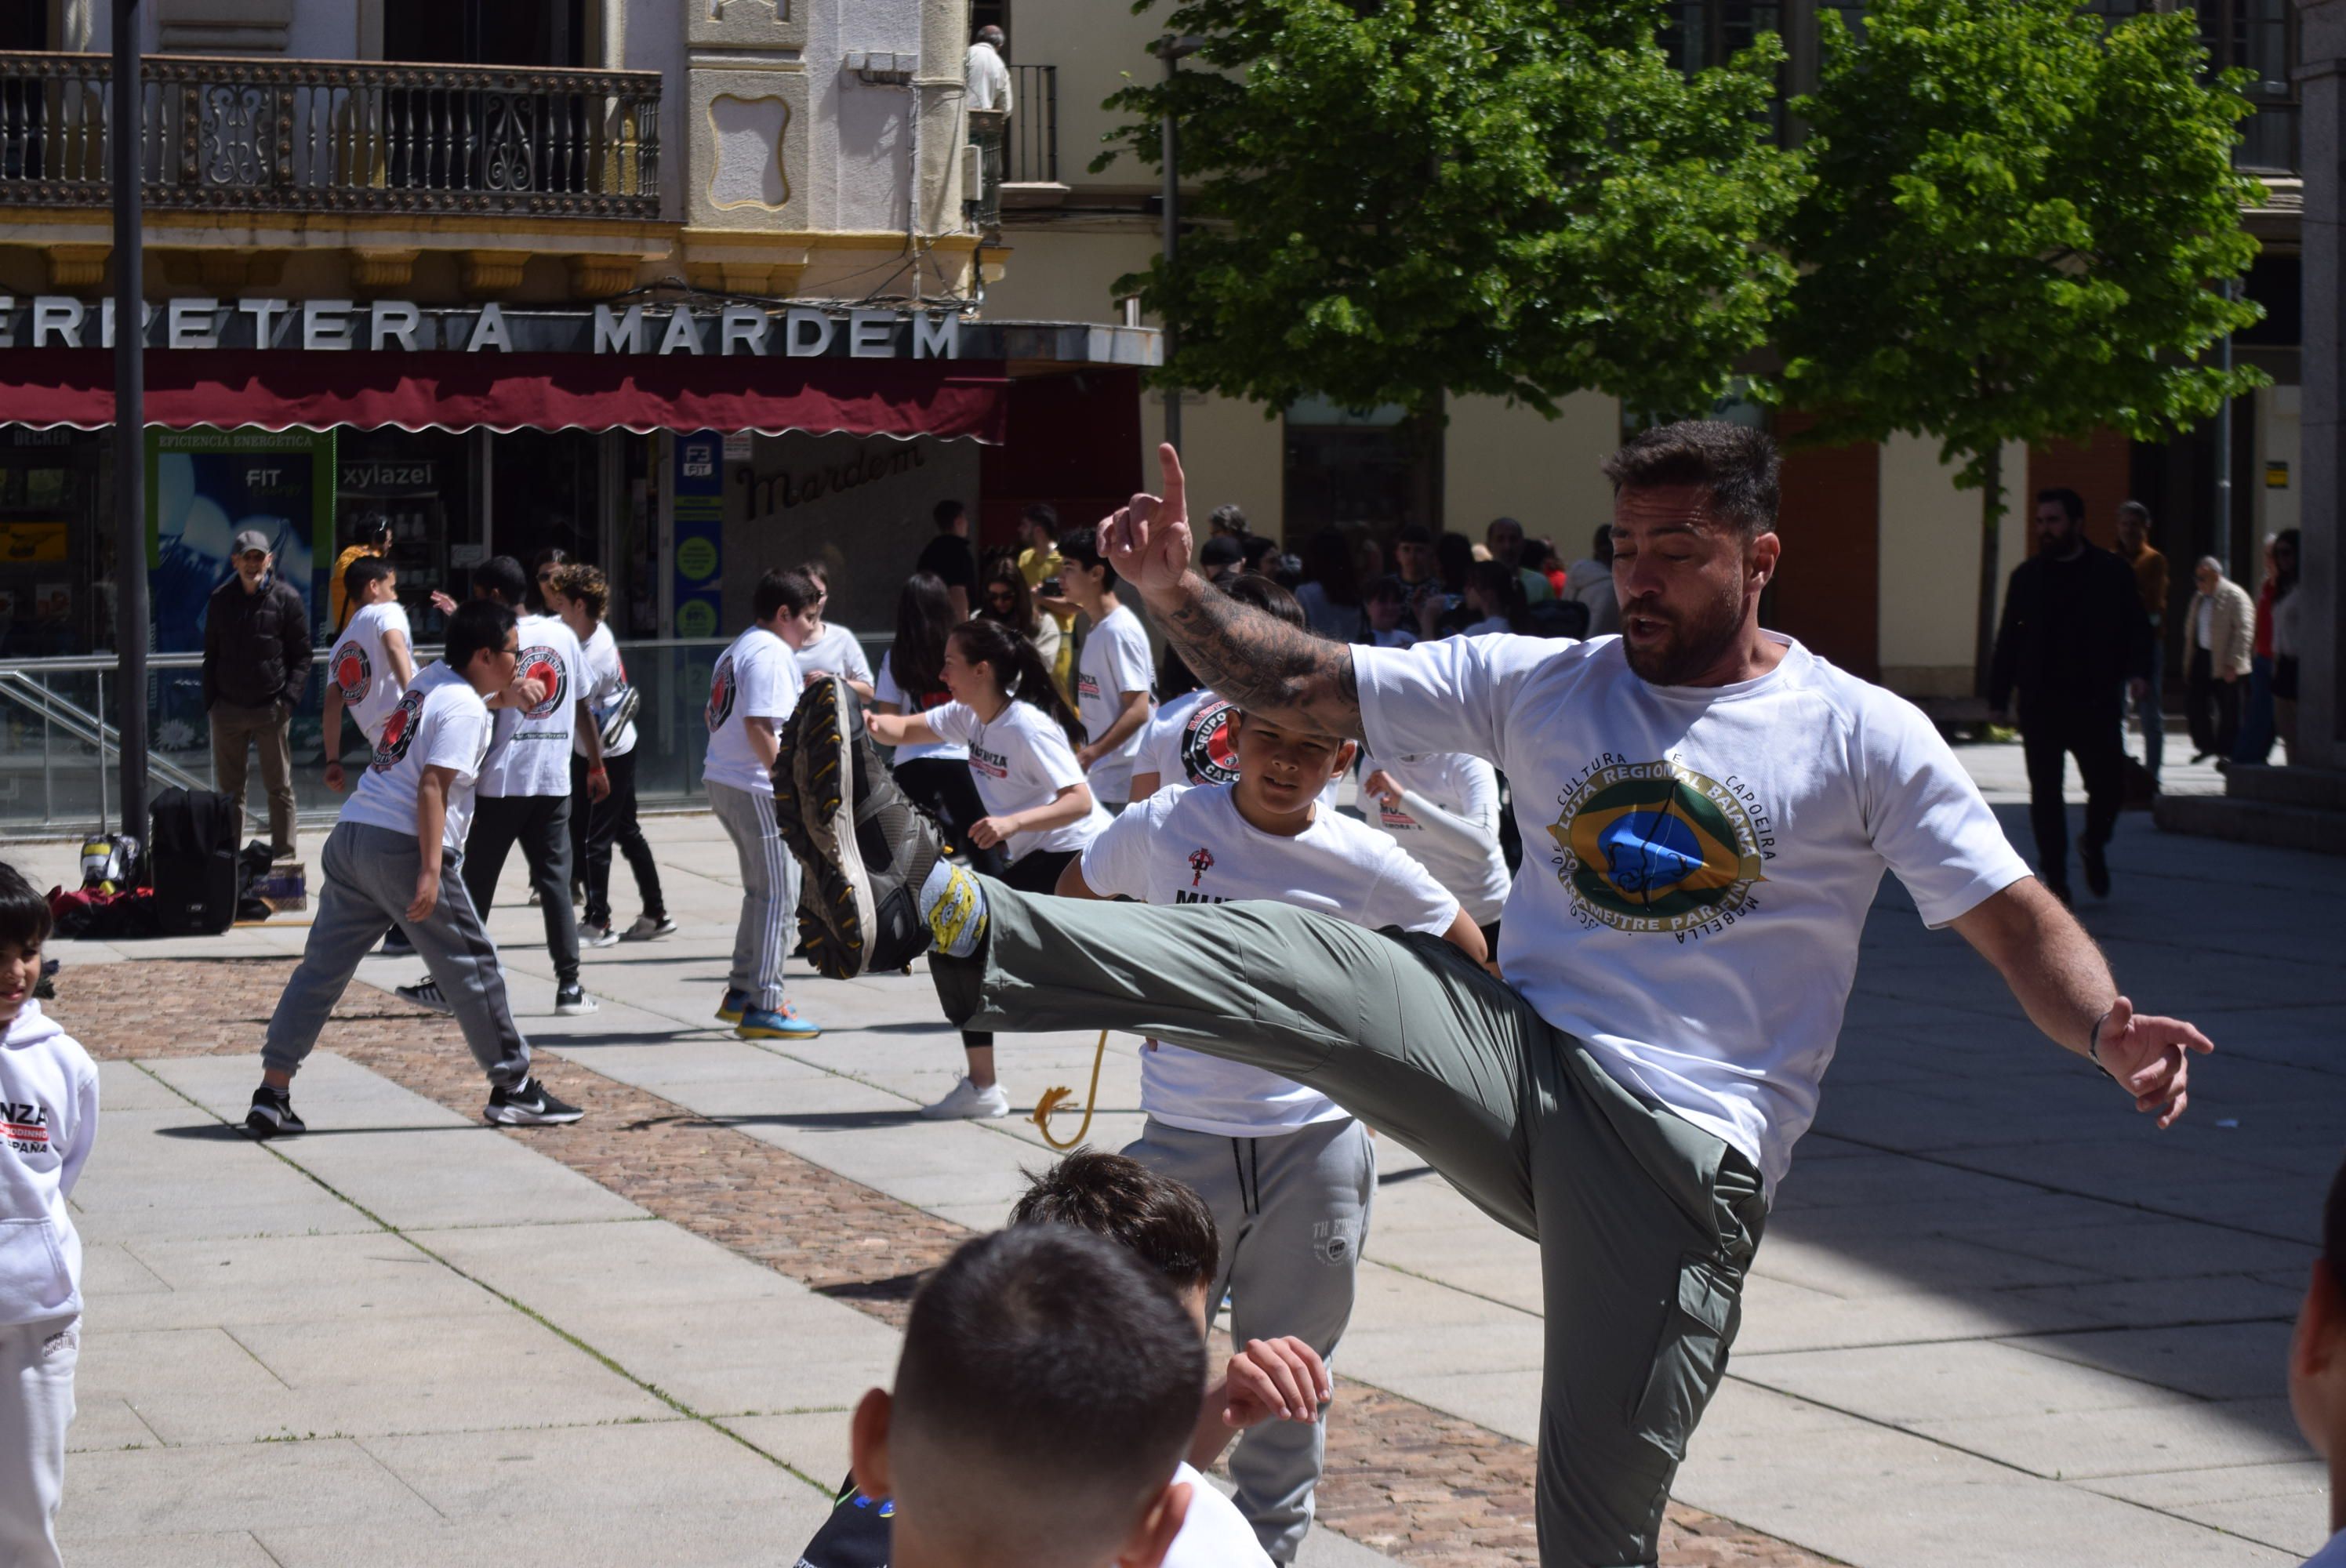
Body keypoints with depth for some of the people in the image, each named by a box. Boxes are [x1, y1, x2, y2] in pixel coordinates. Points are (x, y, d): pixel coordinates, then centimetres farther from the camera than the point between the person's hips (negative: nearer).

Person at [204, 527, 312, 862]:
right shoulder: (221, 599, 7)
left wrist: (289, 700, -10)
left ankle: (283, 854, 10)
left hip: (272, 708, -3)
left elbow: (301, 656, 0)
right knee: (229, 787, 8)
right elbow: (211, 655, 13)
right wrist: (210, 702, 5)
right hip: (228, 707, 3)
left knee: (279, 786, 3)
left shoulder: (286, 598, -3)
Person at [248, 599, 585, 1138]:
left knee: (321, 968, 7)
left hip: (349, 839, 9)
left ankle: (271, 1094, 4)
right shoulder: (464, 709, -8)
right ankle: (513, 1088, 10)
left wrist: (506, 695, 31)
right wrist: (431, 870, -23)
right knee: (472, 966, 3)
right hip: (403, 849, -9)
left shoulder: (432, 678, 18)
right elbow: (433, 785, -19)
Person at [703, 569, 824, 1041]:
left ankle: (740, 993, 25)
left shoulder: (737, 650, 17)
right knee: (778, 895, -4)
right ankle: (763, 1006, -3)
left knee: (761, 892, 20)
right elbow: (759, 725, -23)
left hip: (723, 783, 10)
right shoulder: (772, 653, -14)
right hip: (756, 789, -10)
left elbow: (712, 714, 23)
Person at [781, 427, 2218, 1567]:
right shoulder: (1537, 683, 10)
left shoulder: (1863, 738, 1)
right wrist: (1177, 596, -9)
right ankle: (949, 911, -36)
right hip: (1514, 1057, 3)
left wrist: (2109, 1028, -23)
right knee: (1291, 959, -23)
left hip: (1684, 1145, -2)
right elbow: (1306, 688, 8)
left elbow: (2018, 922, -2)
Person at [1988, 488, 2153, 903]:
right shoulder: (2027, 577, 9)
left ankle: (2093, 846, 28)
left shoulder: (2112, 573, 4)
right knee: (2045, 791, 0)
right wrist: (1998, 697, 7)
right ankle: (2054, 875, 9)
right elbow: (2008, 639, 12)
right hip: (2041, 703, 1)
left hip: (2096, 701, -1)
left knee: (2109, 786, -3)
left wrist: (2137, 671, -13)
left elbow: (2137, 629, 5)